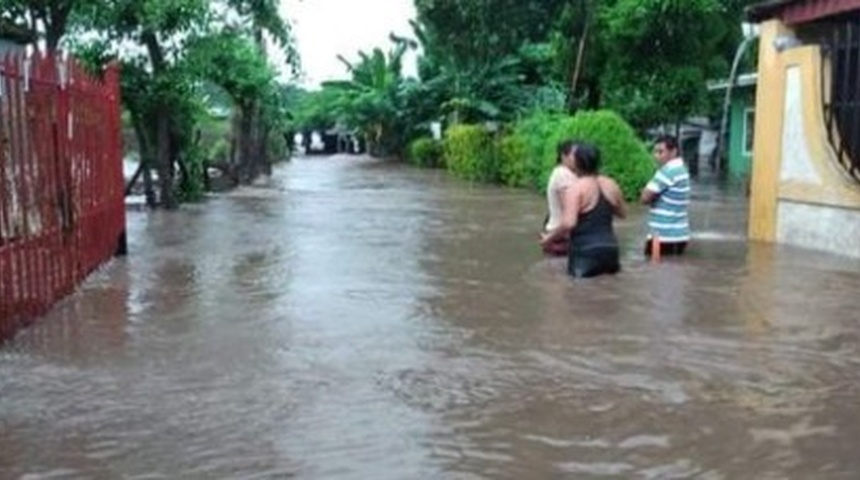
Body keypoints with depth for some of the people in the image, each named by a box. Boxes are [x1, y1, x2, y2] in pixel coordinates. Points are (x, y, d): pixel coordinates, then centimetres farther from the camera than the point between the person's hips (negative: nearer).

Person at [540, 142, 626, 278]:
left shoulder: (575, 189, -13)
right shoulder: (611, 185, 6)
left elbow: (568, 224, -23)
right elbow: (621, 214, 20)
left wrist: (549, 237, -9)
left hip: (586, 252, -5)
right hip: (610, 248, 5)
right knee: (611, 267, 27)